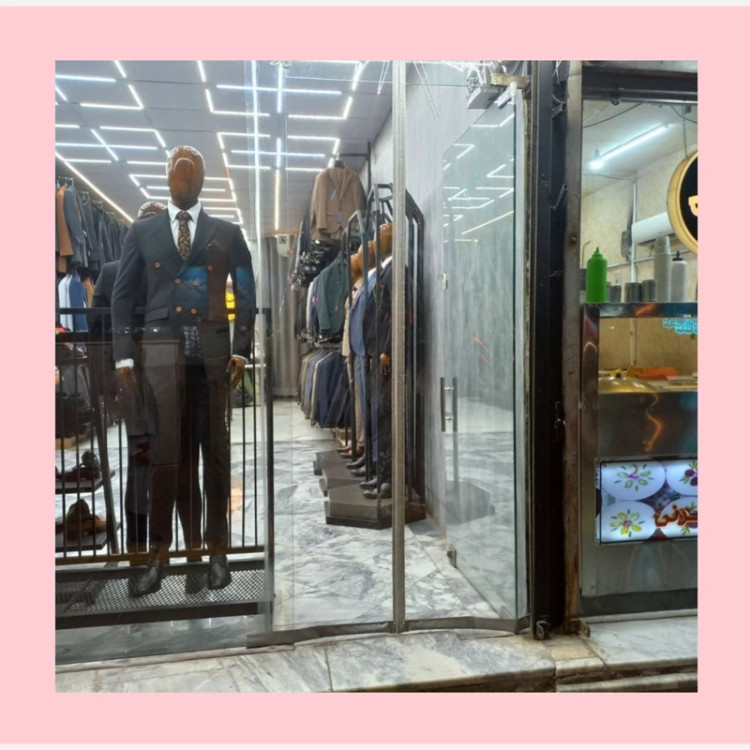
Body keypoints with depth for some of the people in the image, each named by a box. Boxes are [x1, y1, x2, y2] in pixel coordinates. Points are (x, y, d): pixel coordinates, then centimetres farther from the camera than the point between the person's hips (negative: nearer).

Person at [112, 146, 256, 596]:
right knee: (167, 451, -2)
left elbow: (246, 294, 8)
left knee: (215, 448, 3)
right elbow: (123, 296, 10)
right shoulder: (142, 232, 12)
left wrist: (242, 351, -2)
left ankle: (218, 549, 11)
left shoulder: (227, 234, 10)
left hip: (212, 347, 0)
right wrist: (124, 355, 1)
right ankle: (160, 554, 6)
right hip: (162, 346, 0)